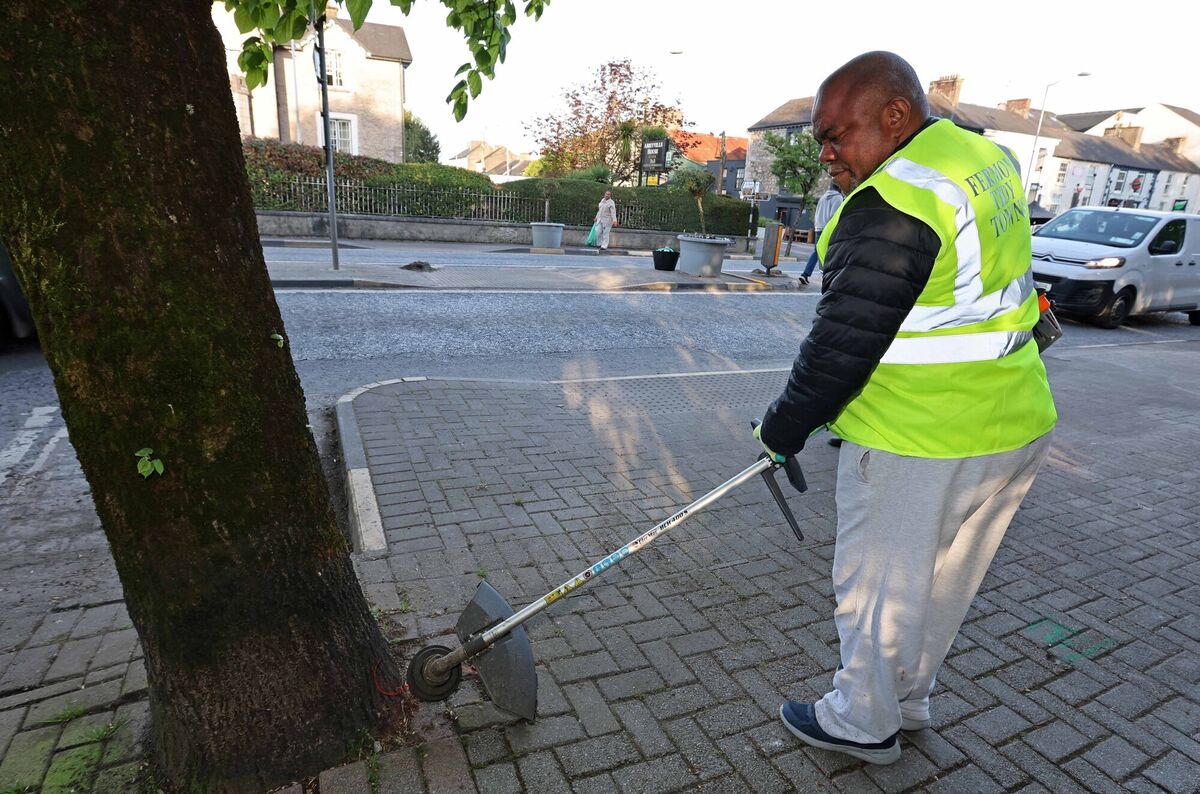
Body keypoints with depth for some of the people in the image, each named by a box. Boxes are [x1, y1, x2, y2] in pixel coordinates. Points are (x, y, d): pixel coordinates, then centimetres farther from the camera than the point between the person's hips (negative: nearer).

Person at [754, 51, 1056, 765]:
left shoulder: (890, 208, -22)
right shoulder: (989, 158, 8)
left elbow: (844, 343, -21)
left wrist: (786, 426, -7)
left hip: (919, 444, -9)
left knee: (879, 587, 11)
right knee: (943, 583, 23)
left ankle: (866, 724, 32)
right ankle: (909, 699, 44)